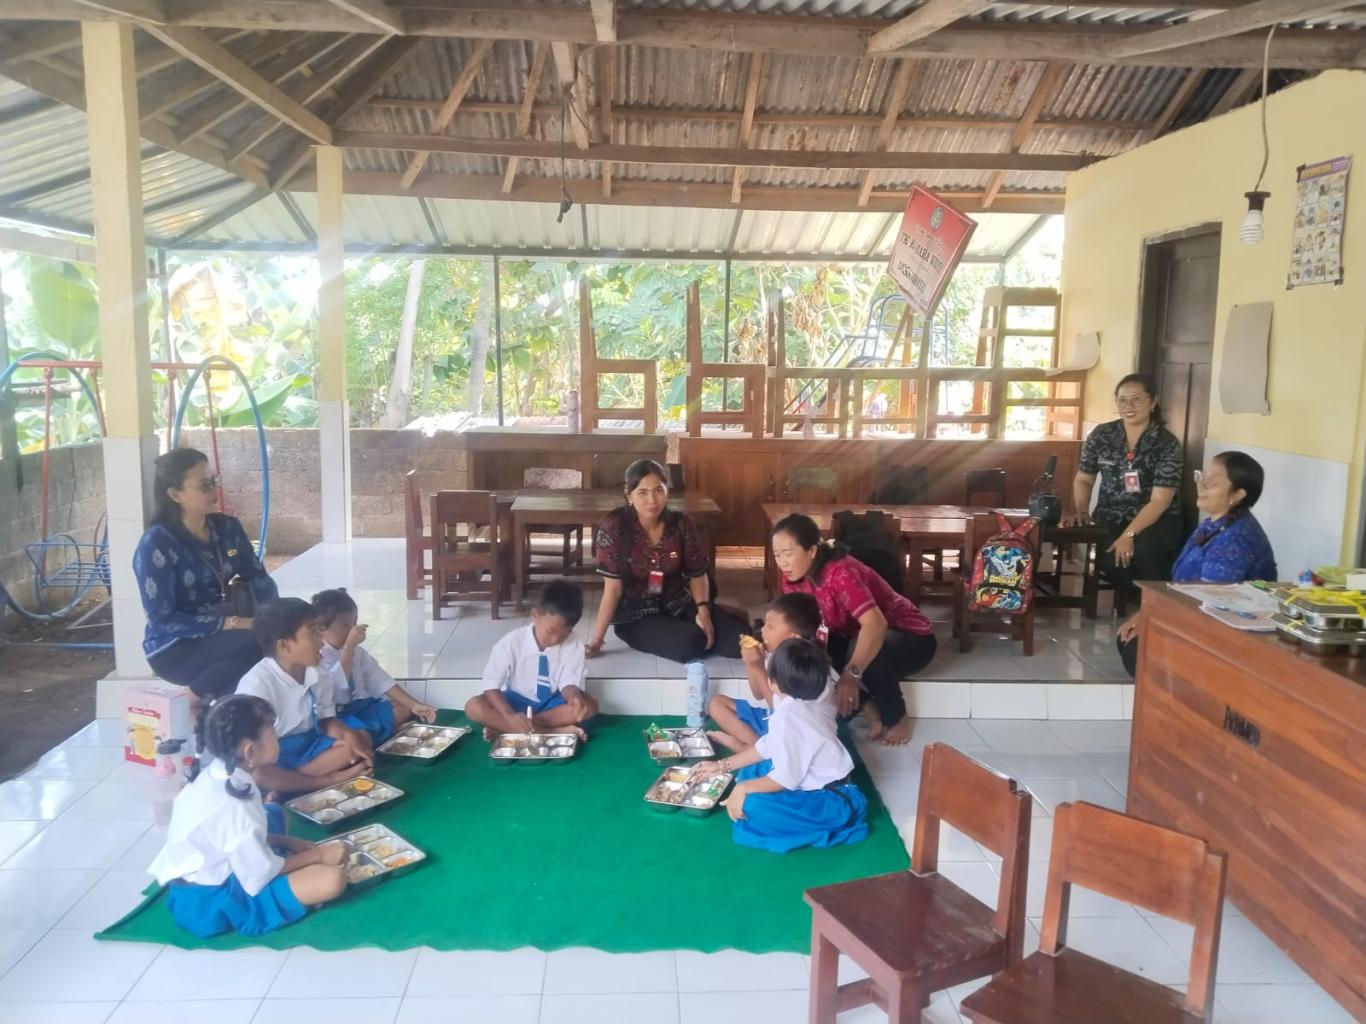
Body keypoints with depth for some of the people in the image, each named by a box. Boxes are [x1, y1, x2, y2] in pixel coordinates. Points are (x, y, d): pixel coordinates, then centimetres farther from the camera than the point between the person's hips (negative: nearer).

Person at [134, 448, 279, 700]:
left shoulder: (227, 528, 3)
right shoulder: (156, 543, -15)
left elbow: (259, 578, 3)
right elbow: (163, 619, -19)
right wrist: (232, 623, -26)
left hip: (221, 632, 6)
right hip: (174, 648, -6)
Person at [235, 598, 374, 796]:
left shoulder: (315, 672, -4)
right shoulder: (257, 685, -25)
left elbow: (326, 721, 10)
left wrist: (349, 734, -18)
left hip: (305, 746, 8)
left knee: (361, 738, -15)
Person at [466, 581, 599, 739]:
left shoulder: (574, 645, -13)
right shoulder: (512, 642, -18)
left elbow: (569, 683, -15)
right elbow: (491, 684, -19)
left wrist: (574, 696, -40)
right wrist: (510, 715, -35)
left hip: (551, 704, 1)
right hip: (516, 702, -1)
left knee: (589, 705, -27)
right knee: (474, 707, -27)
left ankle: (503, 726, -25)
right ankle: (557, 731, -33)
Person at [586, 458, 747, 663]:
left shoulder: (682, 525, -8)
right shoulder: (614, 526, -19)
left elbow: (697, 574, 3)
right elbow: (613, 588, -17)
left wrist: (703, 609, -15)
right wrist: (596, 639, -20)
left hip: (679, 605, 3)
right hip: (636, 615, -3)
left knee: (739, 640, -15)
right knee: (688, 645, -31)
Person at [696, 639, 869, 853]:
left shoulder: (787, 717, -26)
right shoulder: (801, 705, 3)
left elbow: (788, 777, -24)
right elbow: (767, 746, 15)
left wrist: (744, 788, -11)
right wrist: (723, 765, 19)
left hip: (832, 801, -10)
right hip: (820, 783, 10)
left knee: (752, 805, -24)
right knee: (748, 773, 12)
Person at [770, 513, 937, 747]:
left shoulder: (840, 573, -34)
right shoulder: (794, 577, -10)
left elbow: (875, 625, -46)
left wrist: (851, 675, -58)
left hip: (912, 636, -7)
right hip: (856, 637, 7)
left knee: (868, 651, -40)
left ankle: (897, 719, -13)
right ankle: (868, 705, -8)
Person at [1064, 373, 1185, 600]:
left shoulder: (1167, 444, -9)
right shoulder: (1101, 435, 1)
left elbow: (1160, 501, -15)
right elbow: (1083, 479, 12)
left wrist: (1129, 534, -27)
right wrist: (1080, 511, -8)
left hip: (1156, 520, -2)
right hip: (1111, 518, 2)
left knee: (1144, 549, -35)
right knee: (1109, 559, -29)